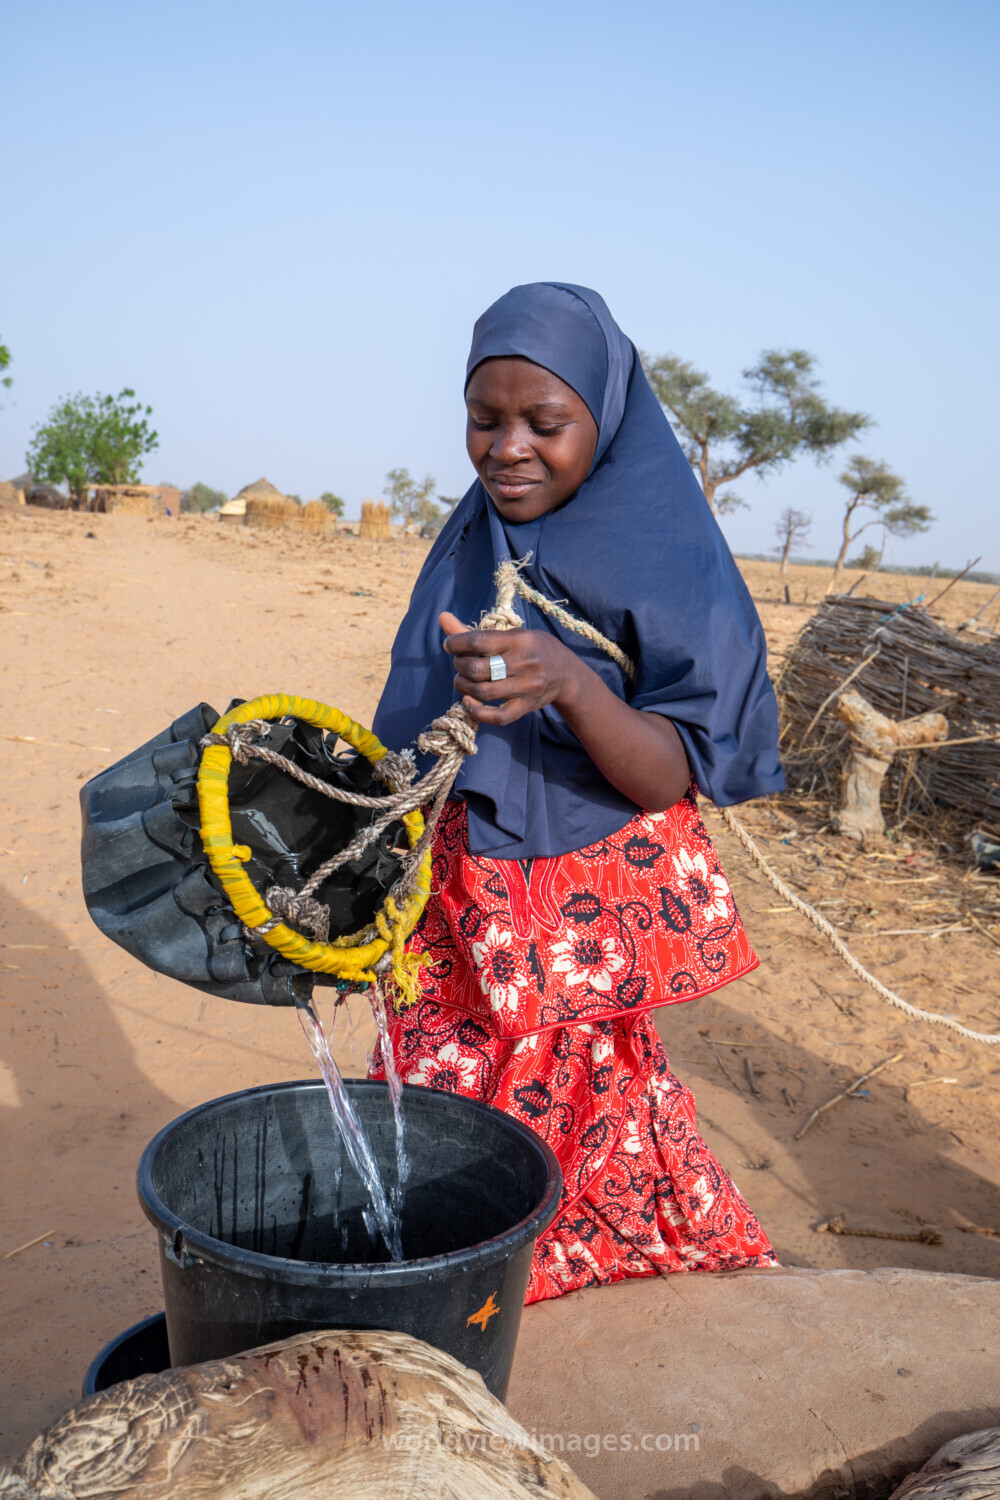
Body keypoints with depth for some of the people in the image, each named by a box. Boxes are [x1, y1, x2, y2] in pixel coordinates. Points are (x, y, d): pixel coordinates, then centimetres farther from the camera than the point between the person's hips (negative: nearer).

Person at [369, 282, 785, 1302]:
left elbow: (675, 778, -15)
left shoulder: (672, 563, -9)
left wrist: (571, 685, -32)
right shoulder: (472, 540, 7)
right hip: (459, 904, 5)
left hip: (592, 920, -5)